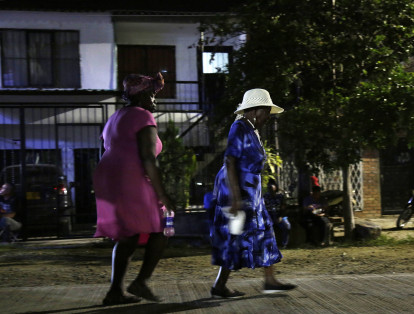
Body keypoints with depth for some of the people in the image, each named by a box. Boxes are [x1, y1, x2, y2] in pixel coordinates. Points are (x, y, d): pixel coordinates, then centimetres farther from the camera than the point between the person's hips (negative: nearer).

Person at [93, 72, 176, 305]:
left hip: (108, 182, 9)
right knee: (161, 229, 3)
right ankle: (141, 281, -4)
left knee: (128, 237, 13)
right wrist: (162, 194, -16)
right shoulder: (144, 117, -7)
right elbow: (148, 159, -17)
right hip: (133, 183, -9)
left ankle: (115, 291, 8)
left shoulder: (115, 119, 22)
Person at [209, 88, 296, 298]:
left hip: (249, 190, 10)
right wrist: (236, 197, -27)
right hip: (237, 189, -10)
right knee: (236, 237, -6)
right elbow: (230, 163, -22)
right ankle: (219, 287, 2)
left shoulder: (251, 131, 15)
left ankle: (270, 281, 16)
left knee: (262, 232, 10)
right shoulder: (240, 129, -15)